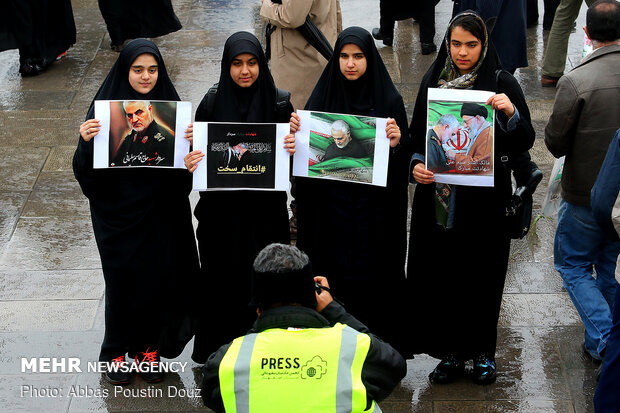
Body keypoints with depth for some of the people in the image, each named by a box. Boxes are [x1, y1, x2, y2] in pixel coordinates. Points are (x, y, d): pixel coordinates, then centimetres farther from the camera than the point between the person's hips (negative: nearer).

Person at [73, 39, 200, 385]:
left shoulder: (170, 106, -1)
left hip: (161, 213, 2)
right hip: (118, 212, -2)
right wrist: (86, 142, -28)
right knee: (123, 281, 5)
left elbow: (185, 168, 3)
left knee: (160, 278, 7)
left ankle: (150, 348, 26)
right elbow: (87, 173, -9)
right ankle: (117, 352, 23)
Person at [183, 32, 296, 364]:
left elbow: (292, 150, 3)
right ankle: (218, 352, 21)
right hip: (222, 211, 0)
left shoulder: (278, 102, -2)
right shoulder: (212, 103, -2)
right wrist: (191, 163, -20)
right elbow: (198, 152, 2)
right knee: (222, 278, 6)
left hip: (265, 211, 0)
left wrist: (294, 147, -19)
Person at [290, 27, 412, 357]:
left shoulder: (389, 100, -1)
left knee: (373, 278, 2)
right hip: (331, 207, 1)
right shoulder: (324, 95, 3)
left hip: (374, 209, -1)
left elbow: (404, 156, -1)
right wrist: (296, 131, -14)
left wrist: (398, 142, -22)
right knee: (333, 274, 3)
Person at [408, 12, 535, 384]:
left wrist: (511, 112, -29)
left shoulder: (502, 84, -5)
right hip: (438, 197, 3)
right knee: (440, 273, 5)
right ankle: (452, 353, 21)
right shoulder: (433, 81, 4)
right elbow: (417, 134, 11)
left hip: (484, 199, -3)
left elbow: (525, 141, -10)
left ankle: (483, 352, 24)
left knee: (481, 274, 6)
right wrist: (417, 163, -8)